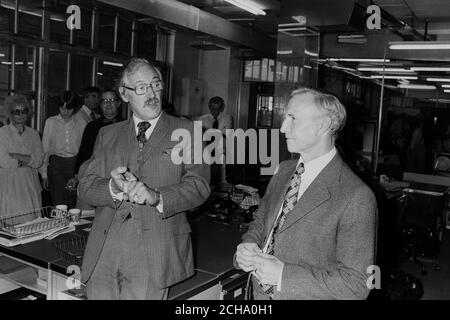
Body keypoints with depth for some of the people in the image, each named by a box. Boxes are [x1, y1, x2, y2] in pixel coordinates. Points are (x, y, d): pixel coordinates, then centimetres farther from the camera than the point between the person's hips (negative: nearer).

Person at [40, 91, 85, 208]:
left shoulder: (81, 124, 7)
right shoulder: (51, 122, 7)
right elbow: (45, 149, 8)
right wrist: (44, 173, 3)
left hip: (75, 164, 0)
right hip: (56, 164, 0)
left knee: (73, 204, -1)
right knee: (58, 203, -5)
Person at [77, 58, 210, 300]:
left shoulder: (185, 132, 5)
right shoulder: (107, 135, 14)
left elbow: (199, 185, -5)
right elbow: (86, 186, 6)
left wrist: (156, 197, -21)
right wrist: (114, 188, -16)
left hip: (154, 257, -2)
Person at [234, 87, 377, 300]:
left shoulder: (356, 197, -22)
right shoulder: (283, 170, -1)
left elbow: (356, 283, -22)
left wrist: (283, 274, -25)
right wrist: (247, 247, -10)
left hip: (305, 295, -5)